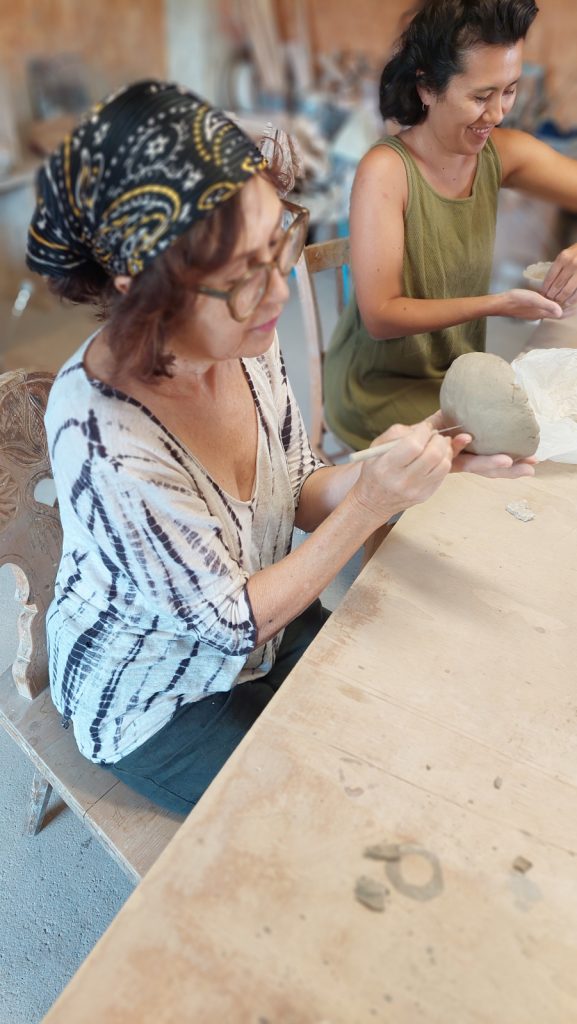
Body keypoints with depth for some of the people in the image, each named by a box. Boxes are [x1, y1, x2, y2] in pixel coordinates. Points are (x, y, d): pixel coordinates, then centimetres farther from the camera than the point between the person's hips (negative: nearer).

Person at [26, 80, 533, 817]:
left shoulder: (243, 338, -16)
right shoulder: (104, 442, -36)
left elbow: (300, 492, -3)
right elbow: (234, 623, -24)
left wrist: (426, 458, -19)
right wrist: (369, 505, -31)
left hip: (263, 617, 6)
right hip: (158, 701, -5)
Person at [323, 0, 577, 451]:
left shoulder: (504, 153, -3)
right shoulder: (386, 169, -20)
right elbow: (380, 317, -21)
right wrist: (499, 304, -28)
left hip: (461, 375, 6)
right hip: (382, 391, -5)